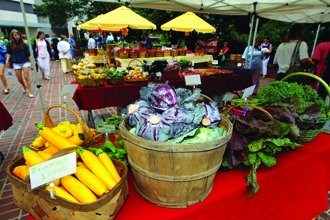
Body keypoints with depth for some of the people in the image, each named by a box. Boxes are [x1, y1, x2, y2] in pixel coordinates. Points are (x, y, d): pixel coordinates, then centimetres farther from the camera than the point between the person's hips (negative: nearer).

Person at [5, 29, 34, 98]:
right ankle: (25, 87, 37)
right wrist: (7, 61, -3)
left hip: (25, 62, -2)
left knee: (26, 77, -9)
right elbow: (8, 53, 9)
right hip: (16, 63, 2)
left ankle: (30, 92, -6)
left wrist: (31, 64, -1)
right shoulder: (9, 44, 0)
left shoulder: (24, 44, -3)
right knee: (20, 79, 6)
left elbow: (28, 55, 0)